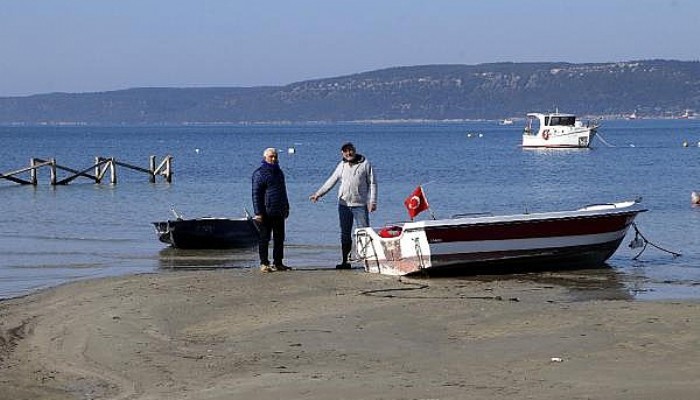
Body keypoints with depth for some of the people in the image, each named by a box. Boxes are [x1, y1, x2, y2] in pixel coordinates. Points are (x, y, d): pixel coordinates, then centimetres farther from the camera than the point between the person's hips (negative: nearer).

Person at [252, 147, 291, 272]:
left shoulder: (278, 172, 17)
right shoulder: (259, 173, -7)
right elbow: (256, 194, -11)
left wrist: (286, 208, 23)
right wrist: (258, 213, -16)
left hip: (279, 212, 7)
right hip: (266, 213, -7)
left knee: (279, 238, 9)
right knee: (264, 238, -2)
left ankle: (278, 263, 16)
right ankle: (264, 263, 2)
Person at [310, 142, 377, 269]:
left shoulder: (365, 164, -2)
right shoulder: (342, 165, 9)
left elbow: (372, 183, -2)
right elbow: (331, 181, 11)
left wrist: (372, 201, -9)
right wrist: (318, 194, 3)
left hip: (360, 204, -4)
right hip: (344, 204, 4)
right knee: (345, 234, 7)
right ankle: (345, 261, 12)